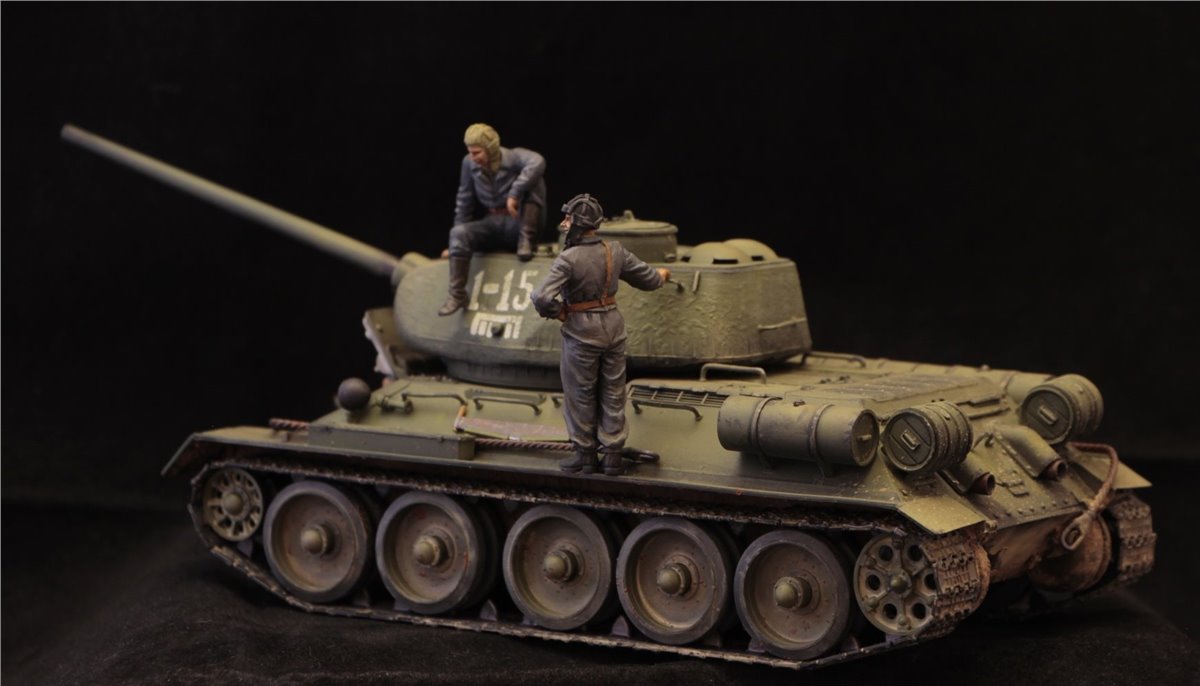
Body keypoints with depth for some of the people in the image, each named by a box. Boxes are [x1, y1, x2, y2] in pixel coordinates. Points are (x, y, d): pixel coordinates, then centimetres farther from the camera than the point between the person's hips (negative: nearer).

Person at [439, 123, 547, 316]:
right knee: (458, 234, -27)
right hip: (490, 226, 4)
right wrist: (458, 242, 8)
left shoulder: (513, 157, -15)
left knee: (532, 178, -27)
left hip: (516, 225, -4)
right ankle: (457, 294, -24)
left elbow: (537, 163, -37)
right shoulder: (470, 164, -2)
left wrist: (514, 193, -42)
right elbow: (465, 201, 7)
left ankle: (526, 239, -28)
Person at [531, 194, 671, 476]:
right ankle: (613, 455, 18)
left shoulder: (568, 259, -21)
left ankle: (585, 455, 20)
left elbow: (542, 297, -29)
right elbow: (647, 278, 9)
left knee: (581, 395, 11)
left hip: (581, 332, -5)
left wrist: (556, 312, -8)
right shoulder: (614, 251, -4)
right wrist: (661, 275, 32)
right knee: (613, 393, 14)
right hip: (613, 326, 5)